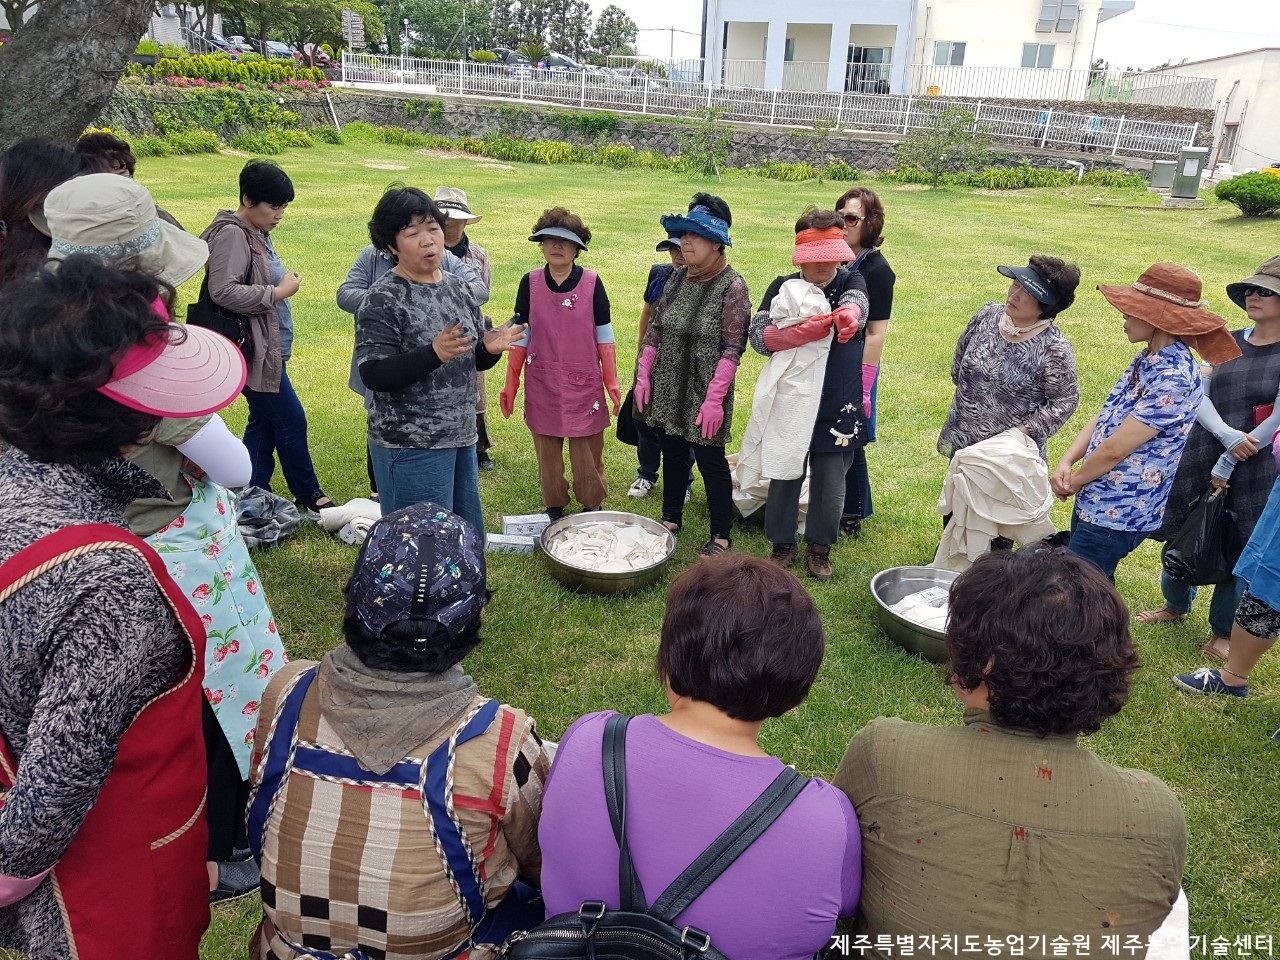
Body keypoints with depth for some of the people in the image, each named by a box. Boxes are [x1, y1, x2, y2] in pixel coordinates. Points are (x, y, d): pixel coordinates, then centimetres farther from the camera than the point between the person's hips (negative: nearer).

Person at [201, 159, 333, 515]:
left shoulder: (258, 233, 13)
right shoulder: (232, 235, -15)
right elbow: (223, 291, -25)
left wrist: (285, 281, 6)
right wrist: (278, 293, -19)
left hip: (270, 348, 10)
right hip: (254, 349, -10)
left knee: (264, 422, 15)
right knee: (291, 420, -3)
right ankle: (308, 494, 12)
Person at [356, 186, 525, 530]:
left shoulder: (461, 288, 7)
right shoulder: (382, 301, -13)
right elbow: (373, 376, -18)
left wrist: (490, 348, -6)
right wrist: (433, 353, -29)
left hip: (462, 438, 7)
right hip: (411, 449, -7)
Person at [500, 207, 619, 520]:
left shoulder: (592, 283, -3)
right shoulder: (530, 283, 0)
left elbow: (604, 336, 1)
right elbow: (520, 335, 3)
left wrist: (612, 382, -3)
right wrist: (510, 384, 2)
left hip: (584, 383, -1)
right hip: (542, 384, 1)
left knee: (587, 451, 4)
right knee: (547, 450, 9)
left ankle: (591, 509, 22)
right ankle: (554, 511, 24)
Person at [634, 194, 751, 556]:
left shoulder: (732, 287, -13)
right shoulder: (677, 278, 5)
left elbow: (732, 349, -16)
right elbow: (655, 329, 10)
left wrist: (714, 399, -20)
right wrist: (643, 376, 4)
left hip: (703, 394, -6)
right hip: (667, 389, 6)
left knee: (710, 461, 4)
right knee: (672, 453, 17)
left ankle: (721, 536, 18)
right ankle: (671, 518, 36)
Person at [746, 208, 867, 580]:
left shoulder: (851, 282, -1)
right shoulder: (783, 288, -1)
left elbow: (856, 304, -25)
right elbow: (758, 335, -14)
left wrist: (848, 315, -50)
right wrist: (798, 334, -32)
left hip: (839, 406, 0)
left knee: (830, 481, 10)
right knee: (785, 475, 9)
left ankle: (819, 546, 30)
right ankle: (782, 544, 29)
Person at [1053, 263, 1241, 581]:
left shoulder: (1174, 379, -23)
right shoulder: (1147, 360, 6)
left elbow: (1115, 449, -22)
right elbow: (1103, 418, 8)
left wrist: (1075, 480, -6)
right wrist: (1065, 464, -6)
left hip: (1117, 513, -9)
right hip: (1096, 501, 9)